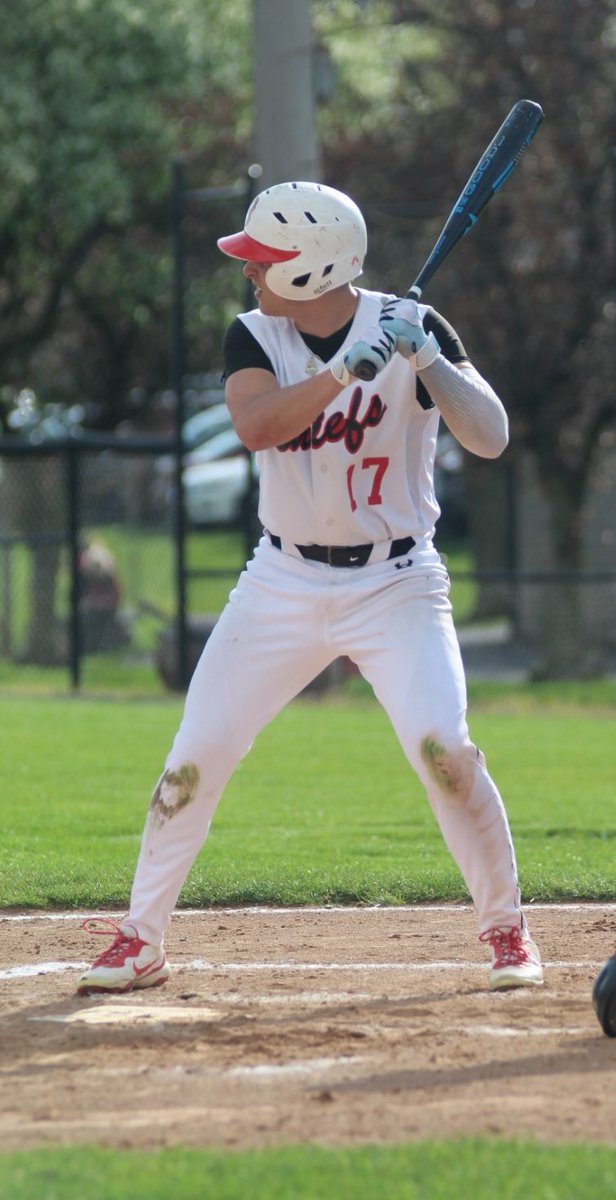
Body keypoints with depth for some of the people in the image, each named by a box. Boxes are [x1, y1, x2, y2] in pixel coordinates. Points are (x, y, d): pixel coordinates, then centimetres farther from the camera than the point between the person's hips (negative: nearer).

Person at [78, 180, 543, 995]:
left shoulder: (409, 326, -9)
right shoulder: (254, 337, -2)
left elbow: (491, 438, -18)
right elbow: (256, 425, -22)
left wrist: (428, 361, -32)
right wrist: (348, 368, -33)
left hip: (396, 584, -3)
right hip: (285, 584, 3)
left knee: (442, 746, -20)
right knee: (194, 759, -1)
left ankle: (507, 930, -2)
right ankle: (140, 942, 13)